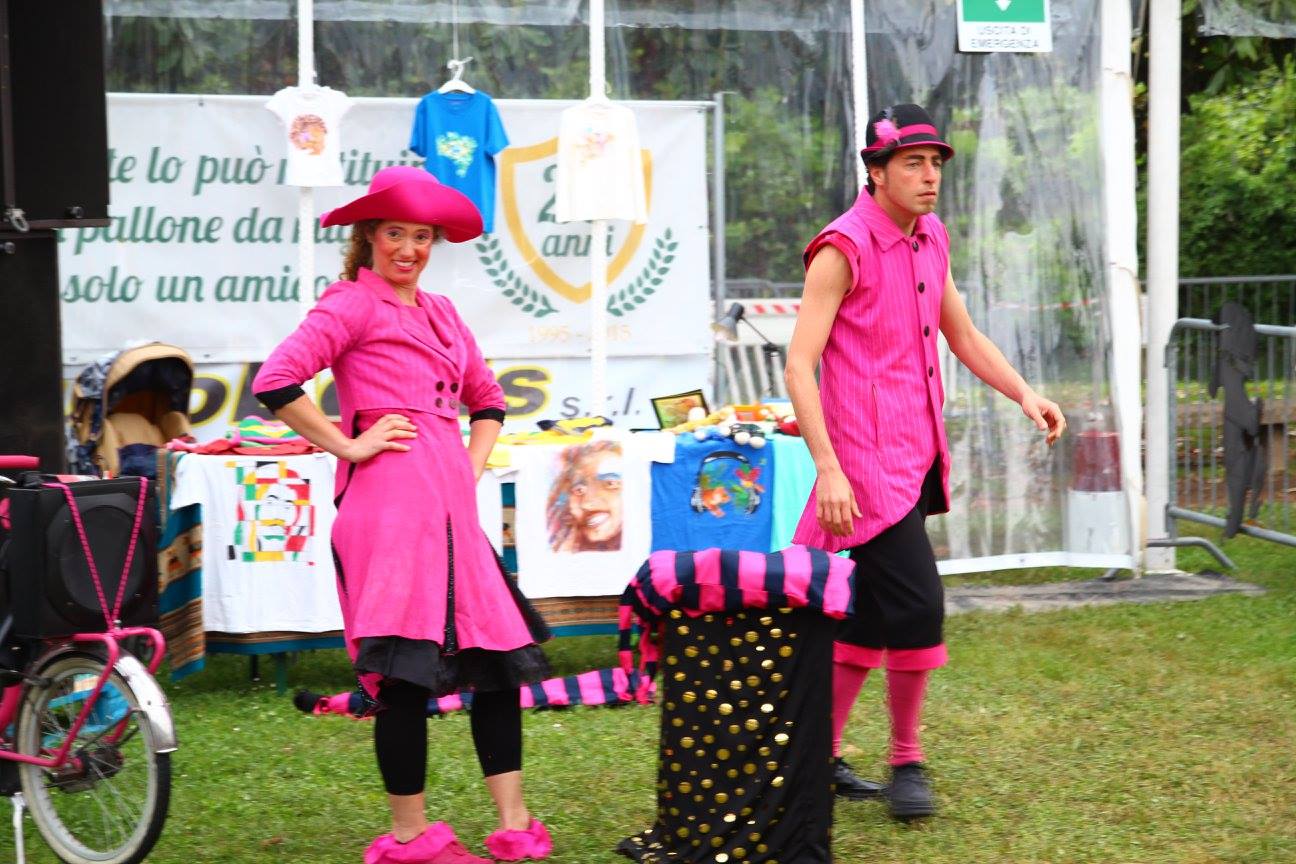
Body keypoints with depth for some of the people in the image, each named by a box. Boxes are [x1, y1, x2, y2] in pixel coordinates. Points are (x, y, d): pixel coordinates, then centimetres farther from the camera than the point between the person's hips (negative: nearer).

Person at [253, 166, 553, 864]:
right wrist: (348, 446, -11)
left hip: (451, 502, 8)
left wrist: (473, 467, 15)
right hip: (391, 499, -8)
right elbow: (275, 384, -15)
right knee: (407, 673, -6)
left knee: (498, 655, 6)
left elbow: (486, 400, 31)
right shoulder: (353, 304, -3)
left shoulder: (440, 313, 21)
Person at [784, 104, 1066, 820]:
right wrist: (828, 469, -23)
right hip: (868, 460, -8)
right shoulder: (844, 249, -13)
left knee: (869, 616, 13)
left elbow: (963, 336, 23)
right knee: (917, 606, -12)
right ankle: (906, 763, 3)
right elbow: (799, 365, -16)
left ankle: (821, 755, 23)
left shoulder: (930, 239, 12)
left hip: (916, 458, 8)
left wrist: (1024, 394, 7)